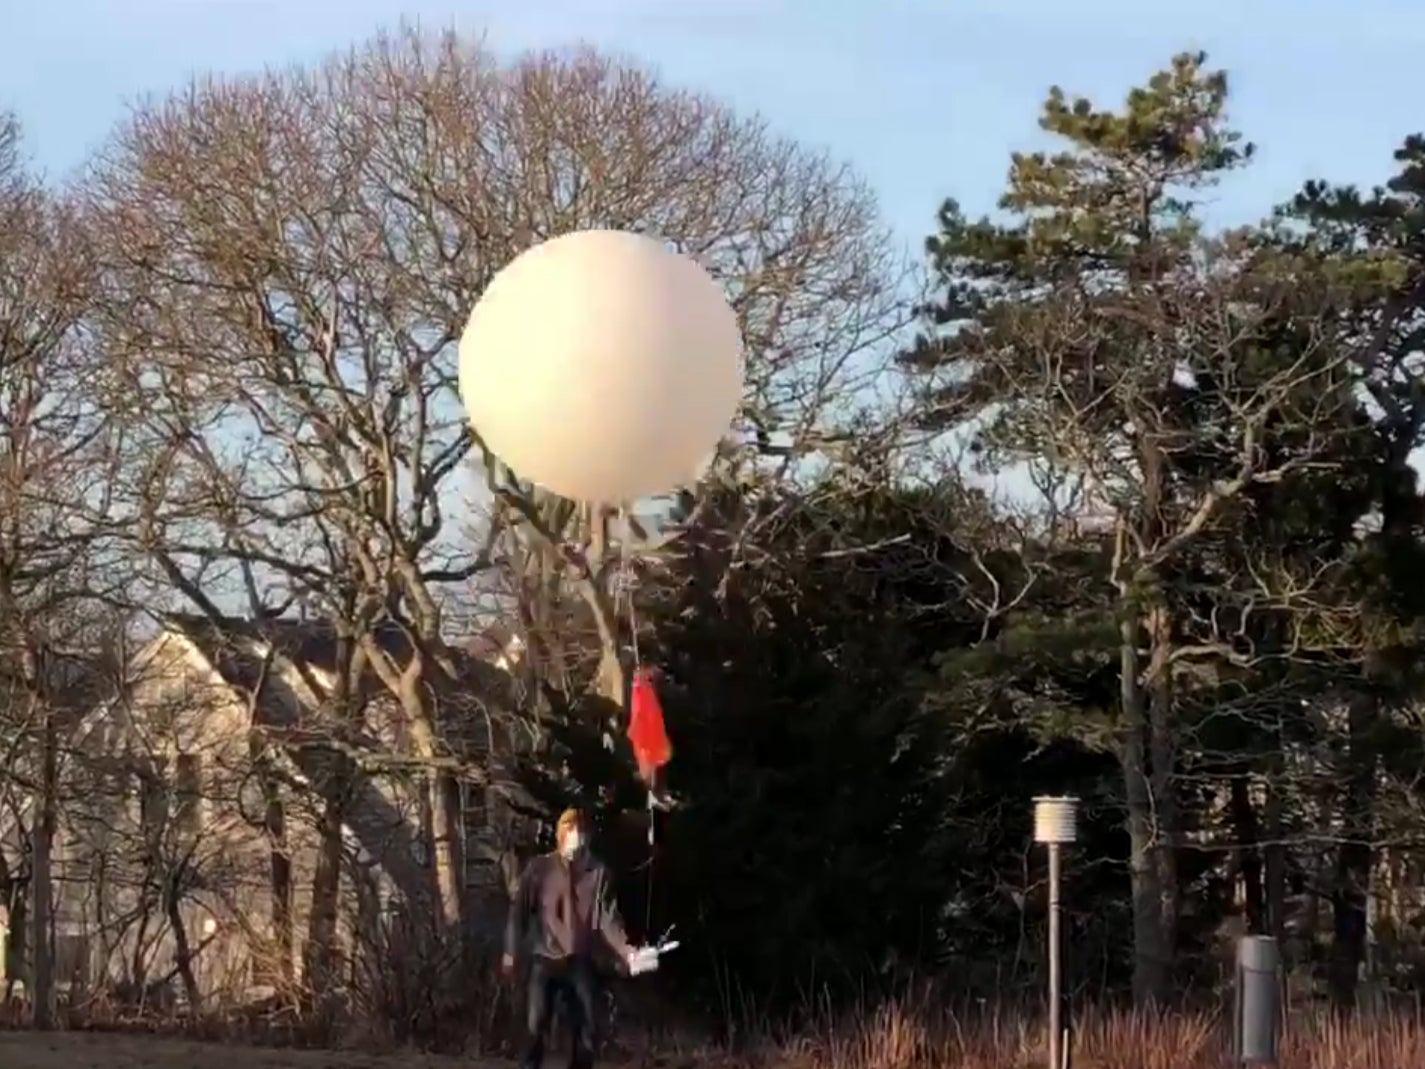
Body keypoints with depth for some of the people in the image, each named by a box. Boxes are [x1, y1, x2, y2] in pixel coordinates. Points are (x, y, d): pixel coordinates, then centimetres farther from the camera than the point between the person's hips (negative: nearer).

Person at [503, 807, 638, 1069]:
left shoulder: (597, 871, 3)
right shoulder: (539, 868, -1)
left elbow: (608, 917, -1)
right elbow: (520, 910, 1)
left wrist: (625, 949, -16)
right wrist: (511, 952, -4)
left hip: (580, 963, 2)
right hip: (545, 961, -2)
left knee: (585, 1033, 3)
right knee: (535, 1029, -12)